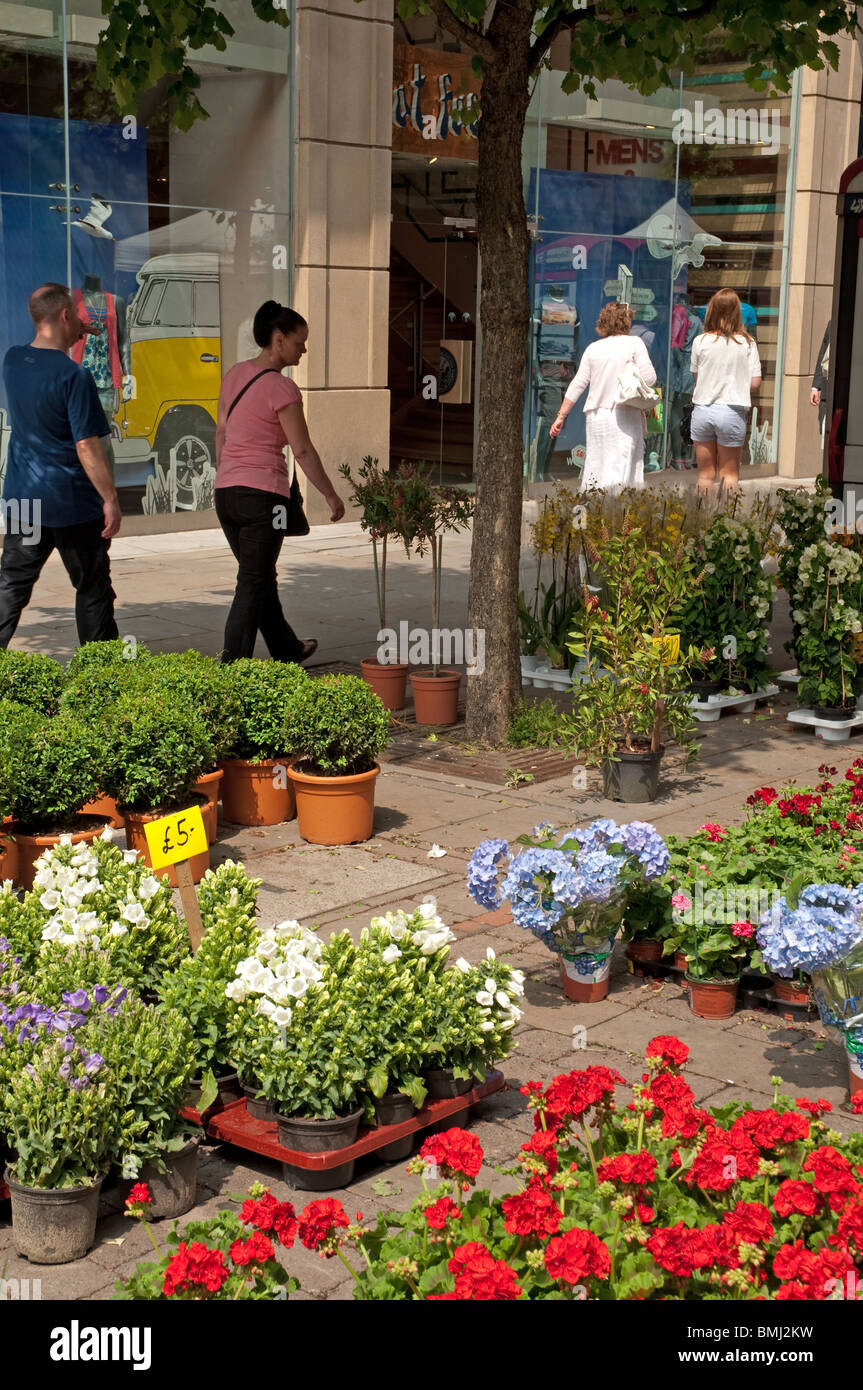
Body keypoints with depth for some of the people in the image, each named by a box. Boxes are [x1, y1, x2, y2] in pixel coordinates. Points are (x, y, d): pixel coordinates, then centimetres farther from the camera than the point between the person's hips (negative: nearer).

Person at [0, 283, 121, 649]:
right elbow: (87, 445, -20)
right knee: (93, 590, 7)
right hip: (73, 503, -6)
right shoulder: (74, 376, -19)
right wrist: (110, 500, -15)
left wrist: (70, 340, 20)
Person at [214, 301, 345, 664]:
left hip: (226, 492, 8)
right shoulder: (281, 388, -14)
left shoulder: (235, 375, 9)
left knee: (262, 578, 20)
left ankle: (288, 650, 37)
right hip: (263, 494, -8)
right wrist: (331, 496, -5)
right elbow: (302, 451, -13)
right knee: (253, 586, 0)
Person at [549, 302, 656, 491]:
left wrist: (561, 416, 10)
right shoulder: (634, 343, -2)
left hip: (595, 416, 5)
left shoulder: (593, 348, 10)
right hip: (623, 416, -5)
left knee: (595, 466, 12)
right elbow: (649, 378, -9)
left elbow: (578, 384, 8)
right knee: (620, 470, -6)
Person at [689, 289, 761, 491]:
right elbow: (755, 383, -5)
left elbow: (696, 375, 6)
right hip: (732, 412, -1)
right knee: (730, 473, 10)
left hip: (702, 411, 1)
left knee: (705, 473, 10)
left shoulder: (701, 341, -3)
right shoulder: (747, 343, -5)